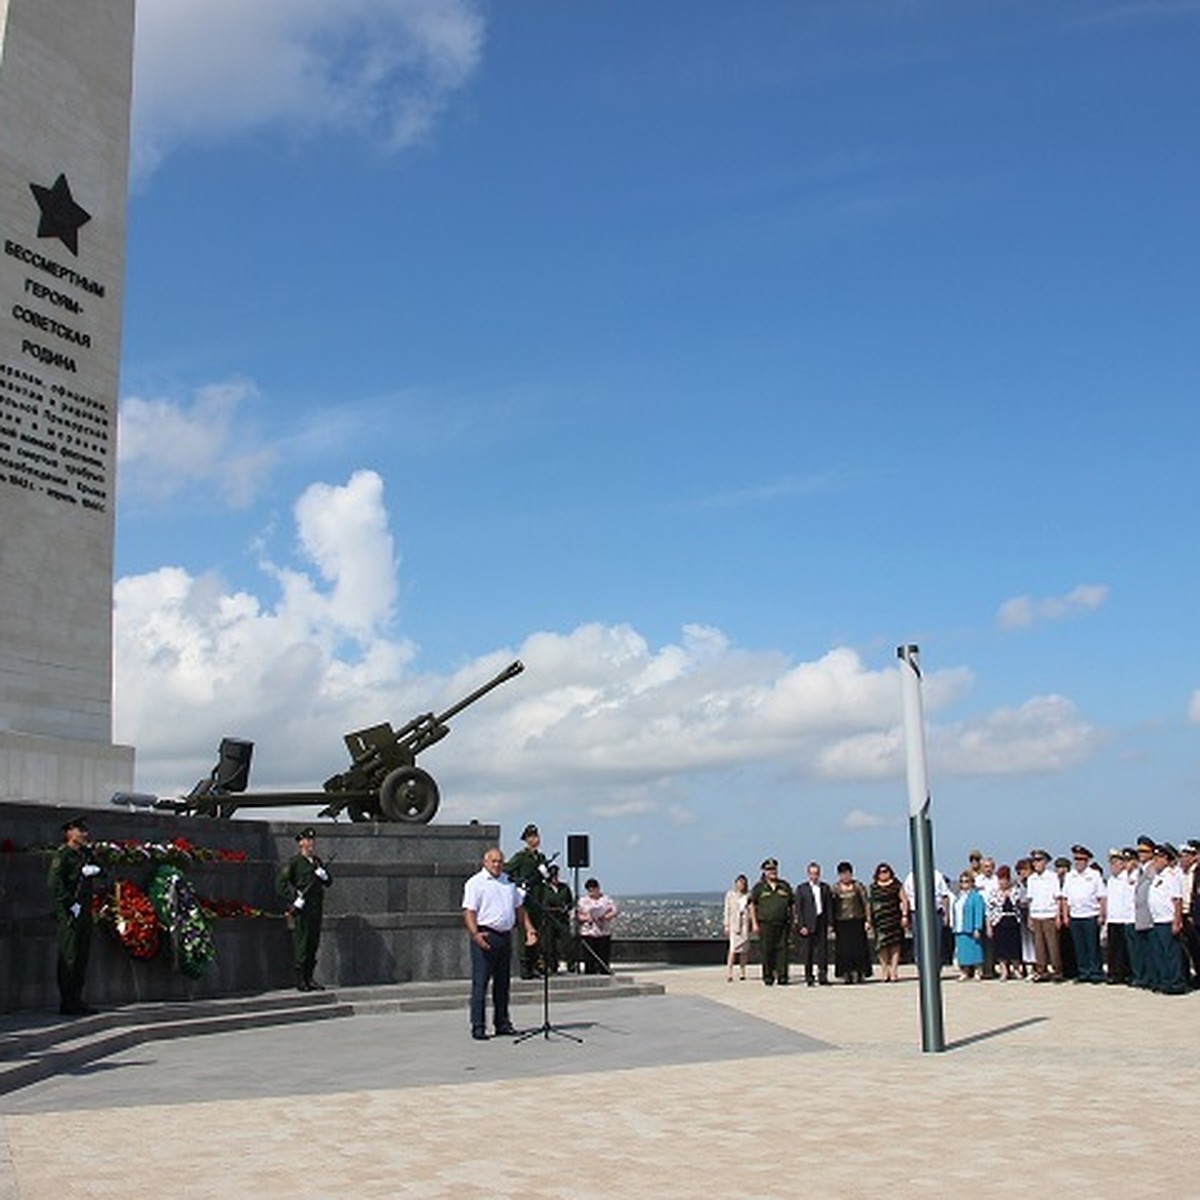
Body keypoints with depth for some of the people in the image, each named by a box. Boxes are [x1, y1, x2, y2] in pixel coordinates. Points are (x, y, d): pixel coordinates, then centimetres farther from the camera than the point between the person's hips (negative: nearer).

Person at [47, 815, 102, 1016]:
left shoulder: (86, 853, 17)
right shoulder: (62, 855, -7)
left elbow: (98, 870, 21)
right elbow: (54, 883, -15)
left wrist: (93, 869, -3)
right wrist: (71, 905, -17)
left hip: (84, 910, 8)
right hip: (69, 912, -8)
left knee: (82, 956, 10)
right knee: (69, 957, -6)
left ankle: (76, 999, 18)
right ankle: (67, 1002, -3)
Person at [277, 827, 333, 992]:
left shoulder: (317, 862, 17)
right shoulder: (294, 861, -3)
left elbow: (329, 881, 19)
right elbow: (281, 882, -8)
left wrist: (323, 875, -2)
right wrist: (294, 898, -14)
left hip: (316, 909, 7)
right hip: (301, 910, -6)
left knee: (313, 944, 8)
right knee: (301, 944, -5)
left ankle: (309, 978, 16)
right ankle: (300, 980, 0)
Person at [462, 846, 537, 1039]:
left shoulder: (509, 881, 16)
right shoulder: (475, 883, -4)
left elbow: (519, 908, 21)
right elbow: (469, 912, -13)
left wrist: (529, 929, 10)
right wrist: (475, 934, -27)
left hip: (505, 936, 6)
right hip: (485, 936, -6)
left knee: (503, 983, 11)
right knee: (480, 983, -5)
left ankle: (502, 1023, 19)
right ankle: (478, 1027, -3)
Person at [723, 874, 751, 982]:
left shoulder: (748, 895, 8)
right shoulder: (730, 894, 6)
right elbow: (727, 910, 5)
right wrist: (726, 925, 0)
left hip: (745, 923, 2)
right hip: (734, 923, -2)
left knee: (745, 948, 3)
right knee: (733, 947, -13)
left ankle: (742, 972, 11)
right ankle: (729, 973, -17)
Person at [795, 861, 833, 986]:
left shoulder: (825, 887, 11)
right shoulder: (801, 888, 2)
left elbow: (829, 906, 10)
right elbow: (798, 909, -2)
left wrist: (830, 923, 2)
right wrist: (801, 926, -9)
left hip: (821, 922, 2)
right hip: (808, 924, -2)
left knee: (823, 950, -2)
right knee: (808, 952, 2)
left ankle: (823, 977, 2)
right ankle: (808, 978, 10)